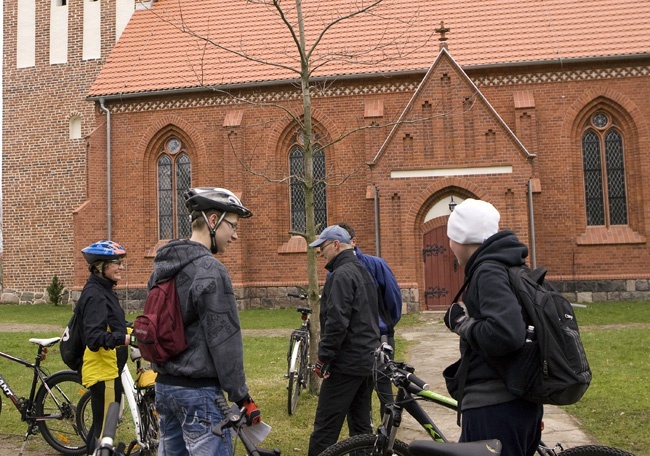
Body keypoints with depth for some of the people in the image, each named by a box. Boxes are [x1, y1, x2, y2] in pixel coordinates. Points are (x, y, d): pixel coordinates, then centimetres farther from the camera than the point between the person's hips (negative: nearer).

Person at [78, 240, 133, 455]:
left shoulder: (104, 291, 13)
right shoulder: (95, 295, -18)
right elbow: (94, 338, -29)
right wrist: (124, 339, -39)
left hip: (109, 368, 10)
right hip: (103, 371, -10)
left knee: (101, 425, 19)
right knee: (104, 429, -5)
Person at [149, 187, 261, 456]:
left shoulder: (162, 267, 11)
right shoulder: (210, 270, -17)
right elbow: (224, 340, -19)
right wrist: (242, 397, -12)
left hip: (163, 385, 9)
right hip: (198, 392, -9)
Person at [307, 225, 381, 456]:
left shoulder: (342, 274, -14)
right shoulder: (363, 272, 17)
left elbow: (337, 321, -23)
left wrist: (323, 357, -18)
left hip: (346, 363, -10)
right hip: (367, 360, 10)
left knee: (325, 428, -8)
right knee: (361, 425, 14)